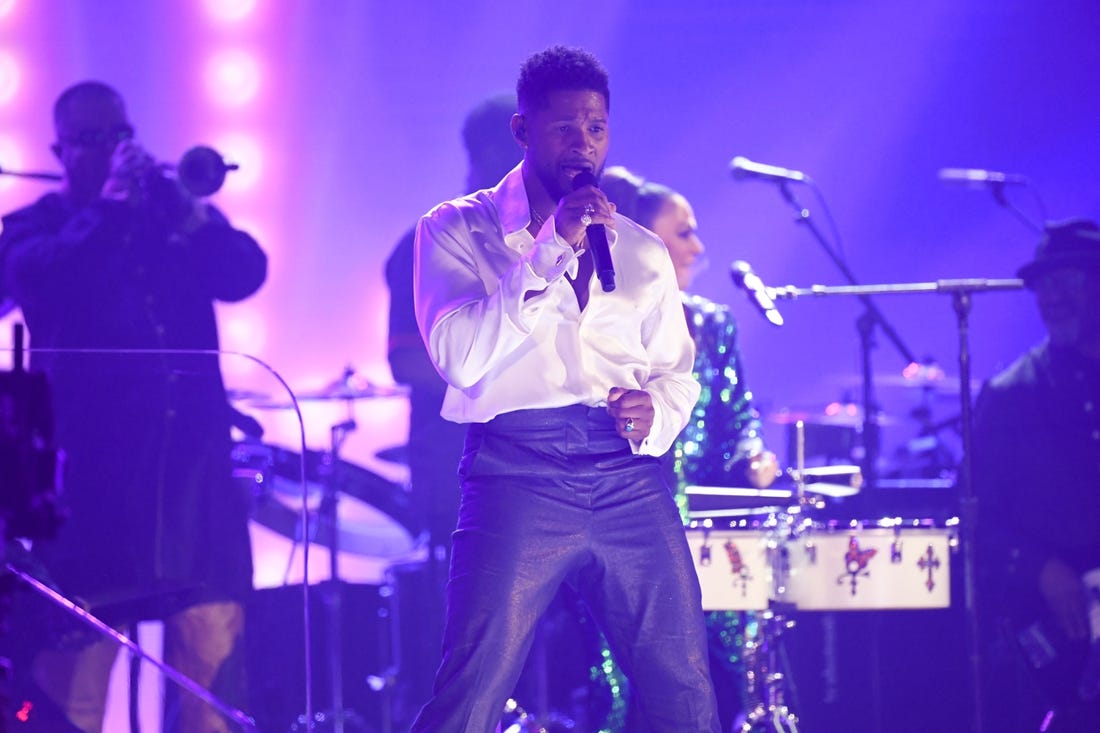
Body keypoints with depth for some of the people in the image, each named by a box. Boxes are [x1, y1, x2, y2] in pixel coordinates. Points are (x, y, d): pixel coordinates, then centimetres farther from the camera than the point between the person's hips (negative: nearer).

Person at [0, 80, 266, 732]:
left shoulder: (172, 216, 19)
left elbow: (245, 274, 3)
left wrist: (183, 208, -9)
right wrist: (109, 206, -10)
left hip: (192, 462, 3)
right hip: (92, 469, -3)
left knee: (214, 656, -5)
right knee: (70, 676, -6)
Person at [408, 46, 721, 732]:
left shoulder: (642, 252, 20)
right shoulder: (457, 231, 7)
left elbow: (677, 372, 24)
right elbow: (460, 356, -8)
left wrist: (657, 412, 0)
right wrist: (552, 251, -11)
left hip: (631, 476, 4)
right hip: (518, 474, -4)